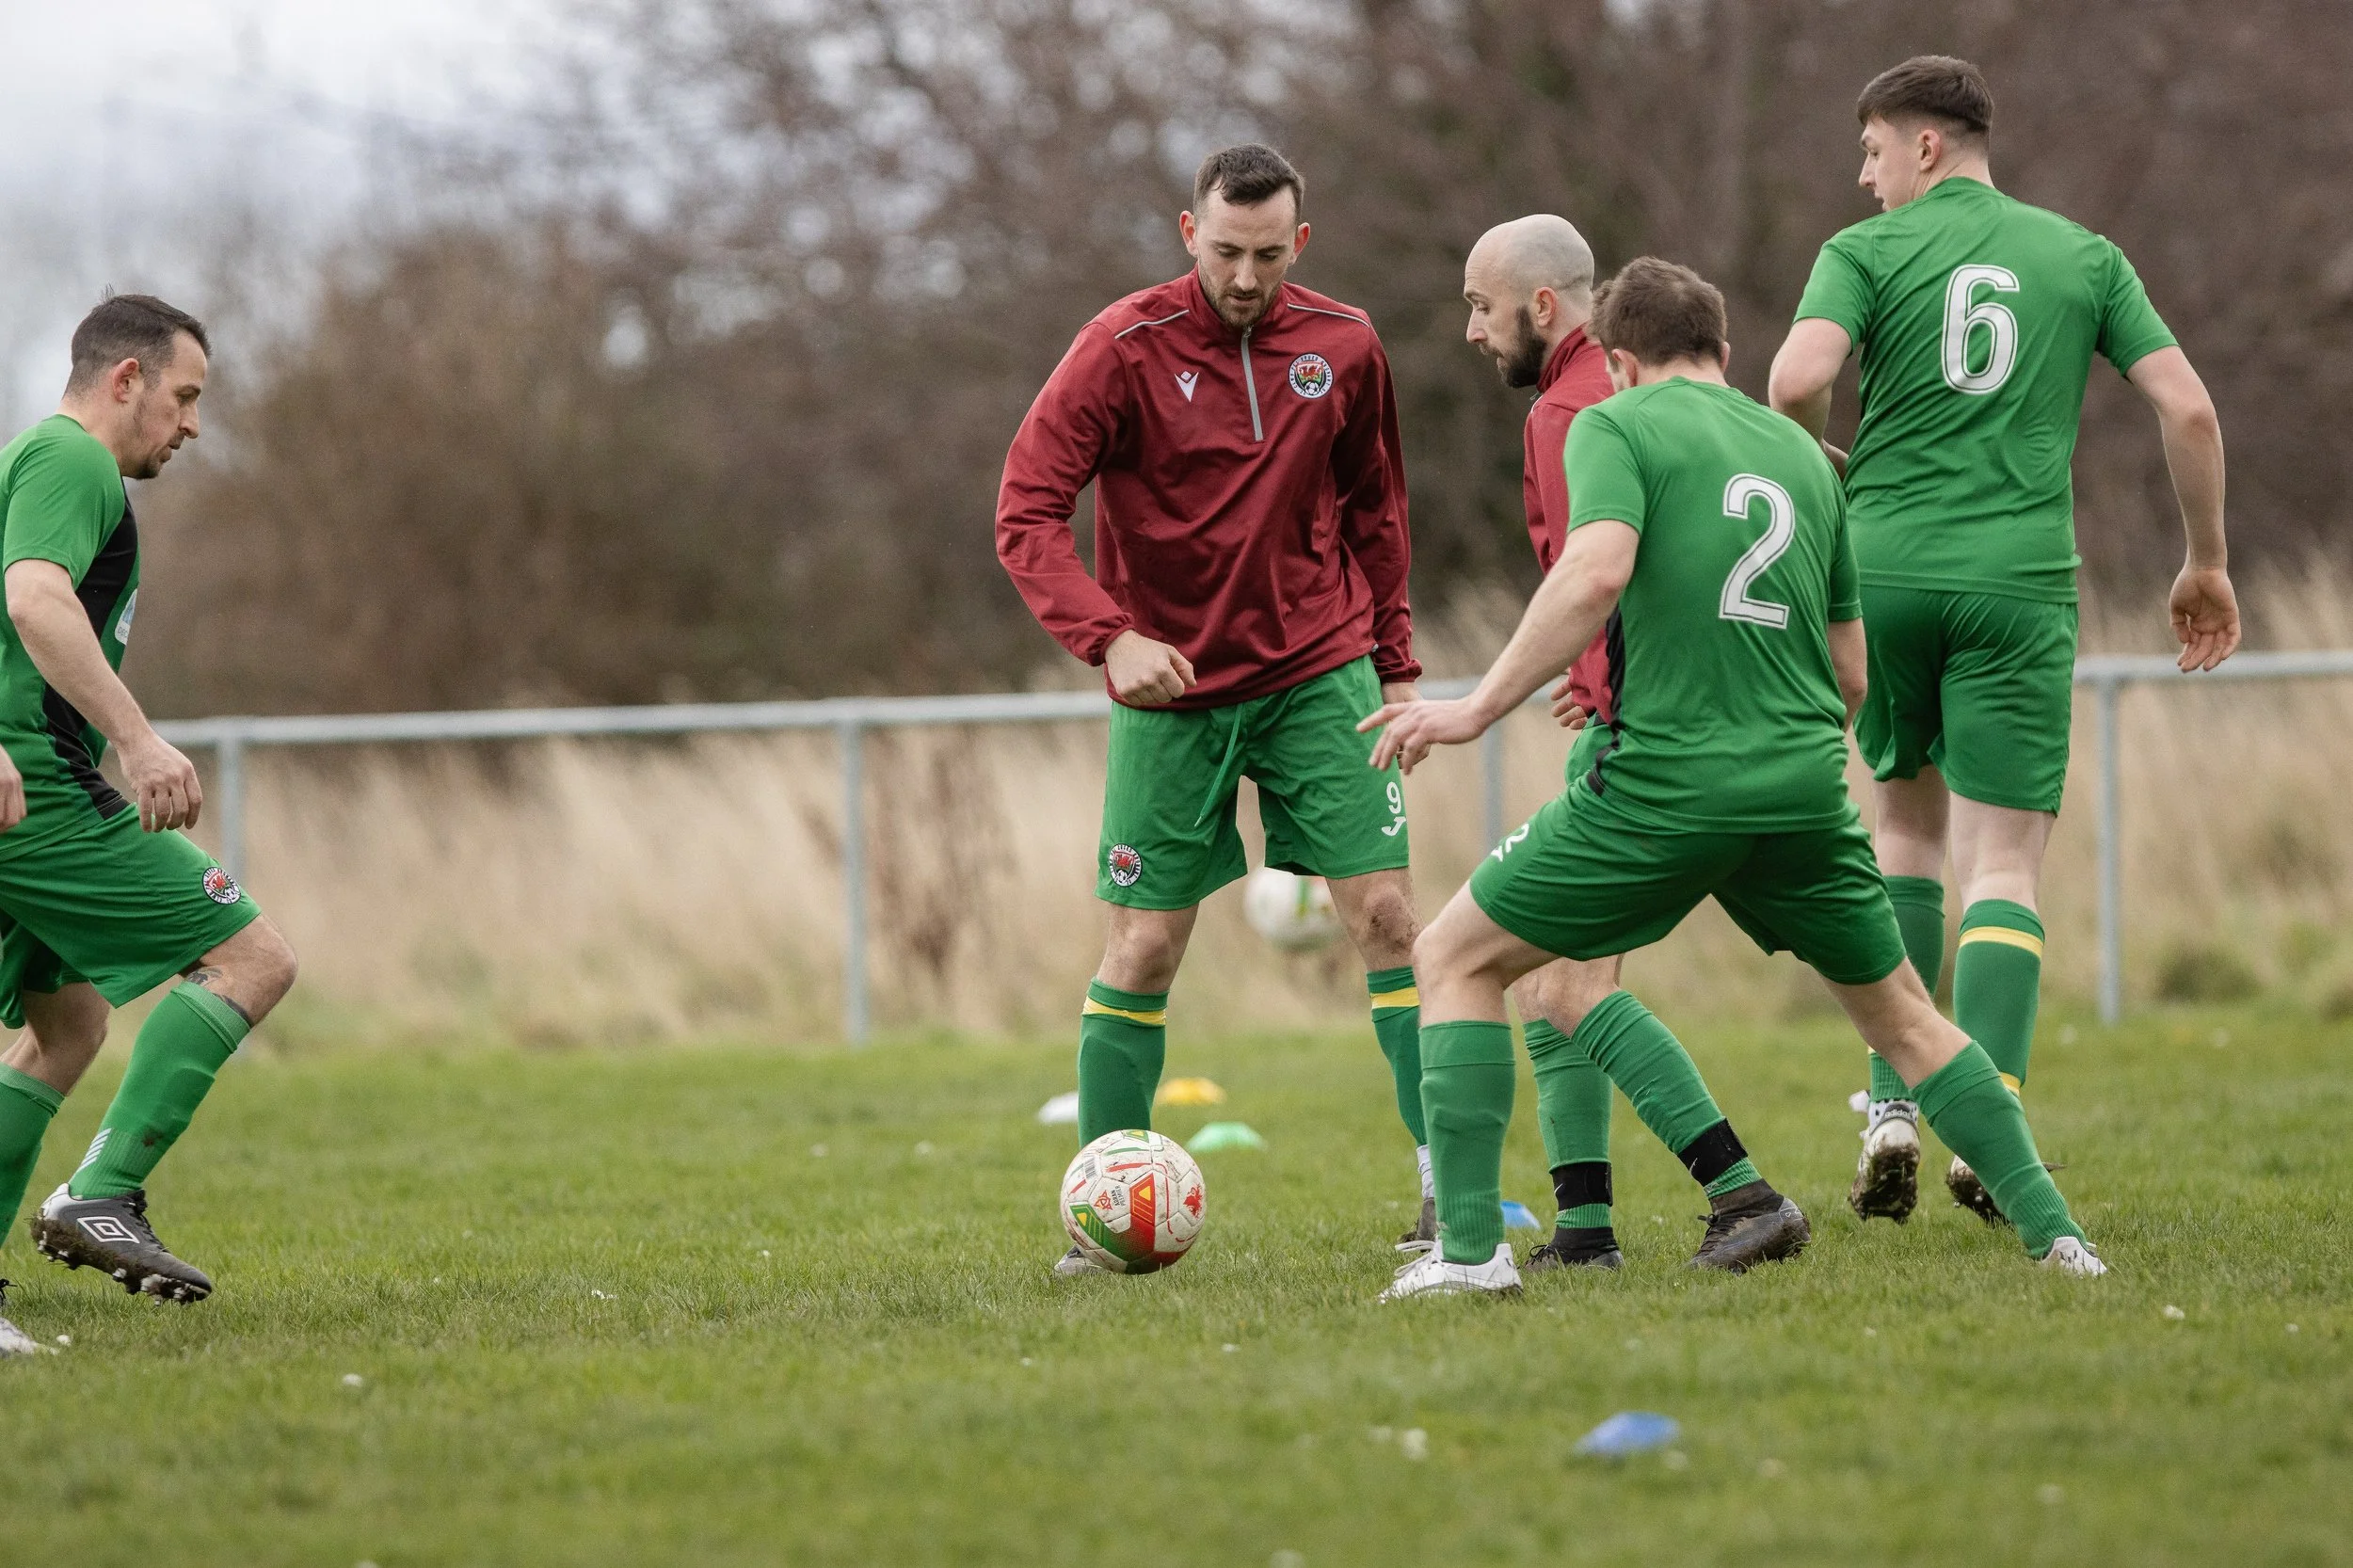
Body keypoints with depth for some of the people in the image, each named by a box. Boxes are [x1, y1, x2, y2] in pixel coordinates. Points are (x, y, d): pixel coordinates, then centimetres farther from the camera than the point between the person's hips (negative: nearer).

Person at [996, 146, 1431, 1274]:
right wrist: (1110, 638, -28)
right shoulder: (1123, 348, -11)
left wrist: (1395, 663, 14)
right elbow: (1025, 515, -15)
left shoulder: (1343, 348, 0)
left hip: (1320, 674, 2)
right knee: (1142, 949, -1)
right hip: (1171, 688, -2)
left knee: (1386, 914, -6)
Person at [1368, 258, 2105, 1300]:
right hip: (1805, 784, 5)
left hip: (1665, 785, -5)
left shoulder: (1618, 424, 1)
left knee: (1454, 961, 9)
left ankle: (1469, 1246, -1)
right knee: (1899, 1013, 23)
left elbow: (1595, 574, -18)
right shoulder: (1802, 453, 18)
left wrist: (1478, 709, -14)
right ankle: (2053, 1233, 15)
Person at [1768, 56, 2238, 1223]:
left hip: (1883, 564, 0)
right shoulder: (2083, 256, 10)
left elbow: (1797, 382, -14)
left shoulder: (1868, 249, 3)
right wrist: (2206, 563, 14)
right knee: (2004, 862, 1)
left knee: (1906, 822, 18)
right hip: (2020, 579, 0)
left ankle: (1894, 1114, 9)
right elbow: (2186, 406, 4)